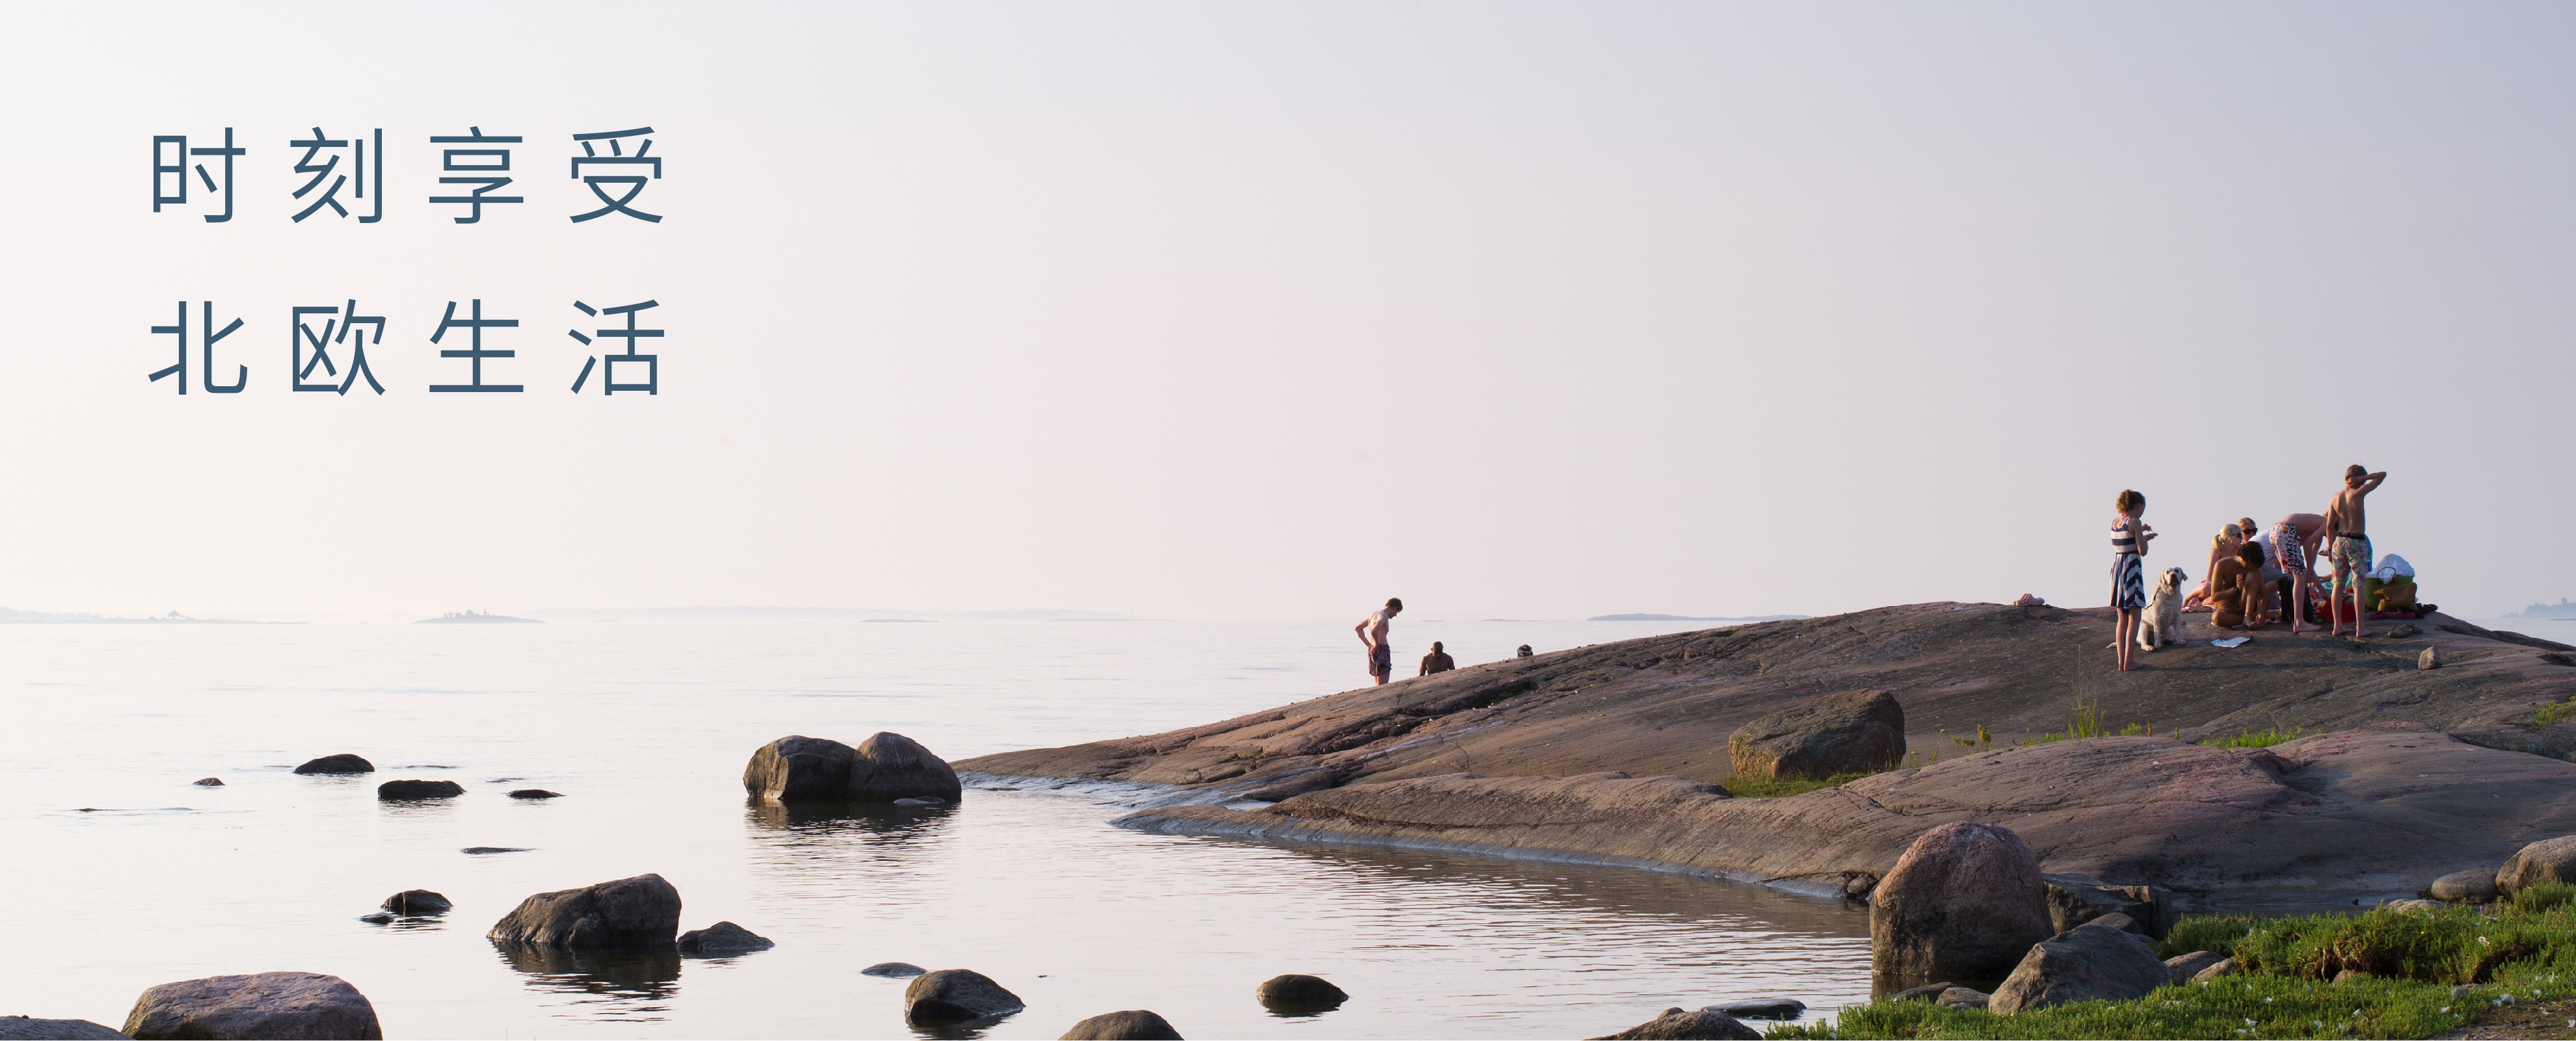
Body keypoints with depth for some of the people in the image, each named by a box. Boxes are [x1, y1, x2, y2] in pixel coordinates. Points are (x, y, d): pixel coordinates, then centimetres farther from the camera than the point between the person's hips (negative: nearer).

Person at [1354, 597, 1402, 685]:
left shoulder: (1373, 614, 15)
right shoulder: (1384, 616, -12)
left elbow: (1357, 628, 25)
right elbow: (1374, 631, -29)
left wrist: (1368, 644, 17)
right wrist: (1377, 645, -14)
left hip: (1372, 651, 9)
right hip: (1382, 651, -9)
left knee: (1378, 685, 15)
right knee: (1383, 686, -8)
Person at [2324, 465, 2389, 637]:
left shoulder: (2336, 497, 3)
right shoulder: (2358, 493, -11)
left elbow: (2329, 525, 6)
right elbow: (2383, 475, -7)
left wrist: (2330, 548, 15)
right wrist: (2361, 479, -6)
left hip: (2340, 541, 5)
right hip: (2357, 543, -5)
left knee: (2338, 585, 11)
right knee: (2358, 587, -2)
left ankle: (2338, 626, 13)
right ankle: (2359, 630, -4)